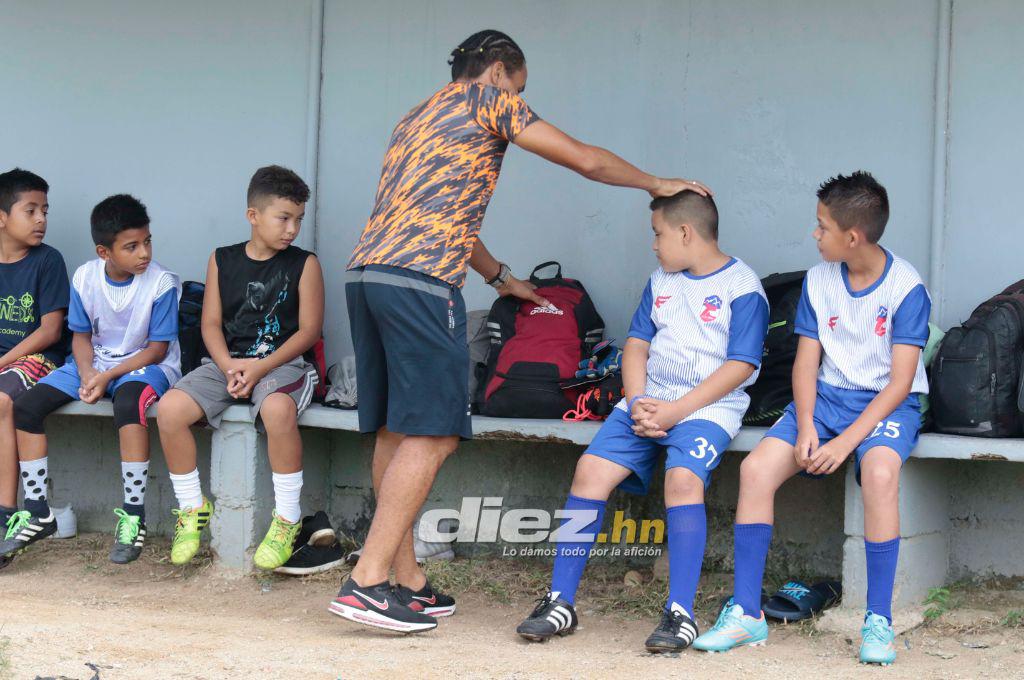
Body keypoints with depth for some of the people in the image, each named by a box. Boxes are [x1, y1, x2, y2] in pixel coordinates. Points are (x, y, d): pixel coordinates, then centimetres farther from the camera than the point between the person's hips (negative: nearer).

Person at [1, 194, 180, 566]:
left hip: (147, 364, -5)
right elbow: (81, 335, 5)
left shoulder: (162, 283, -16)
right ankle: (37, 512, -1)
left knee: (128, 401, -40)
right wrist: (87, 374, -15)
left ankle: (133, 515, -31)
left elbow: (157, 349, -13)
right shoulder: (85, 277, -4)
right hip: (95, 364, 5)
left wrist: (109, 376, -21)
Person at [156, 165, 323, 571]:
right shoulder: (223, 260, 11)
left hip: (281, 363, -3)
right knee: (170, 408, -22)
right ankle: (193, 508, -2)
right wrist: (228, 365, -12)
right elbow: (211, 323, 8)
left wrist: (260, 368, -14)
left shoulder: (303, 264, 2)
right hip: (227, 362, 4)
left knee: (278, 409, -39)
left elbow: (308, 329, -3)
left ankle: (287, 520, -23)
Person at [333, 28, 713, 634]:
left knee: (396, 432, 11)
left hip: (366, 271, 9)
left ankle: (408, 582, 14)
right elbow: (586, 160, 8)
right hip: (420, 282, -9)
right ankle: (367, 583, -13)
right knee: (432, 436, -8)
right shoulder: (486, 97, 7)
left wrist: (502, 277, 53)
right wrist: (657, 184, 24)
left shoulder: (418, 118, 31)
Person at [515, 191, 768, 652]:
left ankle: (680, 614, -31)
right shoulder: (661, 282, 19)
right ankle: (560, 602, -11)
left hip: (709, 407, -6)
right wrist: (637, 403, -4)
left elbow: (740, 366, -10)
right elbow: (636, 345, 16)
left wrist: (674, 411, -16)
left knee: (682, 475, -32)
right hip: (649, 402, 6)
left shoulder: (742, 287, -3)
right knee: (591, 468, -14)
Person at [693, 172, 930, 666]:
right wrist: (806, 428, -14)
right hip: (827, 397, 5)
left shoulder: (905, 287, -12)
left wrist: (846, 441, -23)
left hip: (888, 403, -5)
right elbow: (806, 362, 4)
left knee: (879, 472, -37)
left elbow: (901, 380, -15)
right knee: (756, 468, -19)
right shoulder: (818, 281, 3)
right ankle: (746, 612, -10)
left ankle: (879, 621, -28)